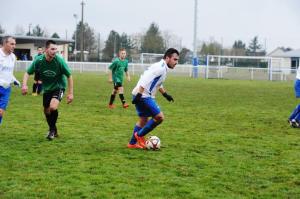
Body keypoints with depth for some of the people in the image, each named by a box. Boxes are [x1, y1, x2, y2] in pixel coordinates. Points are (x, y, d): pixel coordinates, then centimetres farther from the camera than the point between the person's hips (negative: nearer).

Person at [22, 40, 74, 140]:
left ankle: (52, 130, -1)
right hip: (47, 88, 4)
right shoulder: (38, 61, -18)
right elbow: (28, 73, -6)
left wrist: (70, 93, -13)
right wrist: (24, 85, -25)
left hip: (59, 87, -4)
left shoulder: (59, 61, -24)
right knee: (47, 111, 12)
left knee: (53, 107, -26)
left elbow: (69, 76, -13)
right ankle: (54, 132, 38)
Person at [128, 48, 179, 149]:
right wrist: (139, 94, -31)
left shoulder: (162, 68, 15)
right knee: (160, 117, -8)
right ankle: (139, 135, 3)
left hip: (142, 96, 10)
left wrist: (165, 94, 33)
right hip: (144, 96, -10)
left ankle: (132, 143, 27)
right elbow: (145, 80, -27)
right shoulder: (160, 68, -17)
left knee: (143, 119, 20)